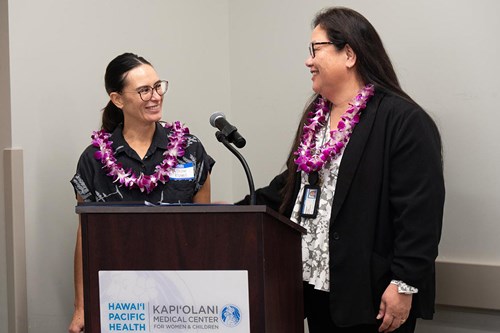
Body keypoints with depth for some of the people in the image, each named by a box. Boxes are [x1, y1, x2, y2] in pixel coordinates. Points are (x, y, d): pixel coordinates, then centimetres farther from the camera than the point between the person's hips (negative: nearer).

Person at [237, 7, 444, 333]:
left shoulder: (403, 120, -13)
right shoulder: (316, 117, 15)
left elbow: (419, 210, -18)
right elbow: (293, 184, 23)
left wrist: (405, 284, -20)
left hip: (370, 292, -8)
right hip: (316, 283, 8)